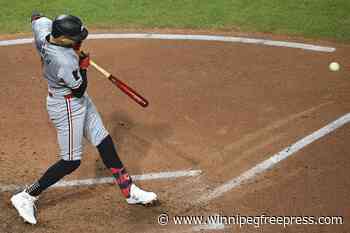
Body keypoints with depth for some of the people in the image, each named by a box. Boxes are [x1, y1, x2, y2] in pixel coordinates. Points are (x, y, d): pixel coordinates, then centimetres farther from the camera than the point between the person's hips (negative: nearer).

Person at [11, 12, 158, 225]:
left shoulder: (43, 33, -12)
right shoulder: (65, 62, -34)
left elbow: (37, 17, 11)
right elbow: (79, 90, -21)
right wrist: (83, 66, -10)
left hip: (79, 101, 10)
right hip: (67, 107, -10)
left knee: (104, 142, 14)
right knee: (71, 161, 0)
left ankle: (130, 191, 25)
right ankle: (26, 197, 12)